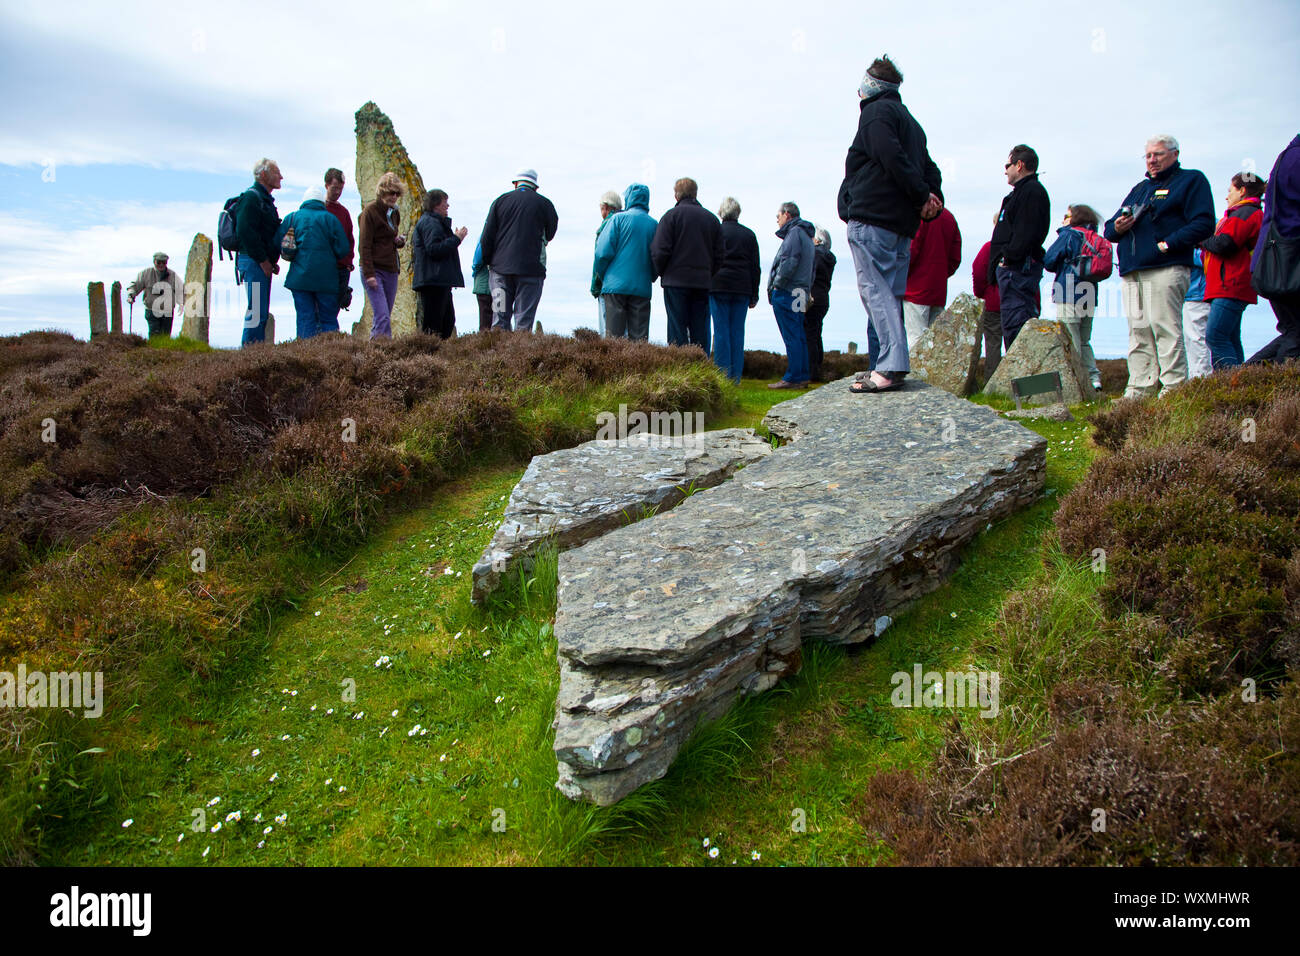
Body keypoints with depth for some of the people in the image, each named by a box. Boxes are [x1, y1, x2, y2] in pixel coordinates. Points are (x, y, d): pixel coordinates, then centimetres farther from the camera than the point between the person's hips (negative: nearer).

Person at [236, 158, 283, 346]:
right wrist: (263, 260, -19)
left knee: (261, 312, 10)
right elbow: (245, 231, -20)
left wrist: (272, 261, 14)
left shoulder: (265, 199, 22)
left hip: (263, 263, 10)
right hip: (253, 262, -10)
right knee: (257, 311, -13)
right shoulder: (251, 197, -10)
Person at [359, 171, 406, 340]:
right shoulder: (370, 212, -7)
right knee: (382, 316, -16)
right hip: (374, 269, -7)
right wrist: (369, 274, -18)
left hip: (391, 270, 7)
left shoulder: (395, 213, 14)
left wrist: (400, 241, 3)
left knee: (385, 316, 6)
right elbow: (364, 246, -11)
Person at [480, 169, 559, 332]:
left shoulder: (500, 200, 8)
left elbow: (487, 237, 6)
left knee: (499, 317, 3)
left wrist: (487, 260, 15)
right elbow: (550, 234, 13)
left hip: (500, 265, 2)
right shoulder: (544, 203, 4)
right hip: (531, 267, -2)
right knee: (524, 318, -2)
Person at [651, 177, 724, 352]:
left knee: (677, 331, -3)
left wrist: (661, 273, 6)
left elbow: (660, 251, -9)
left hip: (676, 281, -4)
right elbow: (719, 254, 12)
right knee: (700, 331, 6)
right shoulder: (712, 218, 12)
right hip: (703, 283, 4)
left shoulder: (672, 215, -3)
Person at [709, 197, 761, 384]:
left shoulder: (716, 230, 0)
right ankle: (735, 377, 5)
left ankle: (722, 376, -3)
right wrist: (754, 296, 15)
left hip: (719, 286, -3)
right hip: (742, 288, 3)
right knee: (737, 332, 5)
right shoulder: (749, 234, 10)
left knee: (721, 332, -1)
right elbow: (755, 267, 11)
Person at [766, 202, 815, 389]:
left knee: (791, 337, -10)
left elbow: (790, 262, -19)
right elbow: (810, 271, 23)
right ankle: (802, 376, 13)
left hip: (787, 292, -10)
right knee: (799, 336, 11)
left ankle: (793, 378, -11)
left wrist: (777, 285, -13)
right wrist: (807, 292, 18)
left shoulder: (795, 232, -7)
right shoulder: (806, 234, 23)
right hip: (800, 294, 10)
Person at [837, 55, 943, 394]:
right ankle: (891, 365, 9)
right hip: (903, 221, 9)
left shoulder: (876, 111, -1)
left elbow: (892, 157, -17)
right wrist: (933, 200, 3)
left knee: (874, 290, -12)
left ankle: (889, 367, -21)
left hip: (871, 216, -9)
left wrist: (923, 195, -13)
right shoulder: (910, 121, 26)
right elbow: (929, 169, 18)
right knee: (890, 295, 10)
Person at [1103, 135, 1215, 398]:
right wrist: (1117, 227, 3)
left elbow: (1203, 224, -6)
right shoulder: (1139, 188, 28)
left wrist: (1167, 244, -15)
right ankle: (1138, 392, 5)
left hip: (1165, 270, -7)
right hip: (1131, 272, 7)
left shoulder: (1192, 181, 7)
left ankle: (1175, 389, -10)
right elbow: (1109, 228, 27)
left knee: (1165, 329, -12)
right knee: (1138, 332, 4)